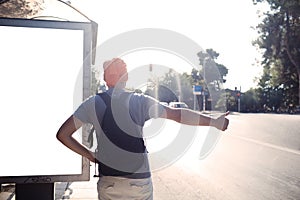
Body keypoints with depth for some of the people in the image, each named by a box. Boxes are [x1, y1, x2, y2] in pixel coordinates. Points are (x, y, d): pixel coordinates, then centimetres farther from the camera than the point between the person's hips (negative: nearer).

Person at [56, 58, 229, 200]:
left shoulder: (93, 104, -3)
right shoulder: (141, 101, -6)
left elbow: (62, 134, -3)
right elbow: (178, 114, -6)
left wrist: (89, 155, 7)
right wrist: (214, 121, 1)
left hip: (108, 183, 1)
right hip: (140, 182, 0)